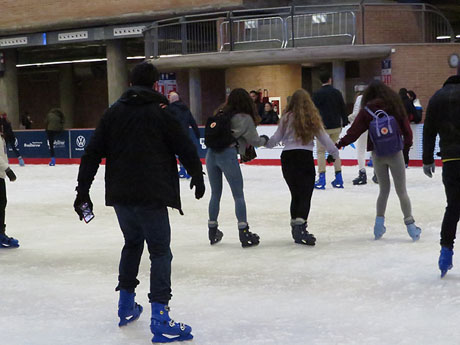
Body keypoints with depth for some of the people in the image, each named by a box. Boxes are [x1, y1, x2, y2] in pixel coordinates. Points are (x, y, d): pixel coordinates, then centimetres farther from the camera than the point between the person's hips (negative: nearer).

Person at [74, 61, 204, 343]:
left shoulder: (114, 112, 10)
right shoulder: (161, 112, -4)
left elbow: (92, 154, 7)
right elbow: (185, 148, -3)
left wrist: (83, 191, 11)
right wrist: (198, 177, 14)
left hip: (120, 195, 6)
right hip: (150, 197, -6)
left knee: (132, 243, 25)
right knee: (160, 251, -1)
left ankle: (126, 306, 33)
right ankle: (160, 318, -9)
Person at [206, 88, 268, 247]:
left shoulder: (221, 114, 15)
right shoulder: (245, 119, 1)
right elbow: (255, 141, 7)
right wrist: (264, 139, 29)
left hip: (211, 153, 5)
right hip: (228, 155, -5)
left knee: (215, 194, 16)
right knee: (238, 195, 3)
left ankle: (212, 231, 23)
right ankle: (244, 232, 1)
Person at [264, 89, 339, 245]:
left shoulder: (287, 118, 3)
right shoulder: (312, 118, 1)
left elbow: (276, 138, 9)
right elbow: (323, 138, 5)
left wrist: (265, 143, 30)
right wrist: (334, 152, 19)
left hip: (287, 156, 2)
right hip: (305, 156, -2)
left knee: (295, 194, 14)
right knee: (306, 194, -2)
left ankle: (295, 226, 20)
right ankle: (300, 225, -19)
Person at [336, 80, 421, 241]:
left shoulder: (366, 110, -3)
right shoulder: (395, 105, -2)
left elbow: (355, 130, -3)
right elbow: (405, 126, 4)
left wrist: (340, 143, 6)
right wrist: (408, 142, 20)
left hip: (377, 155, 1)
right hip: (395, 154, -1)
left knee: (383, 189, 15)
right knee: (401, 191, 5)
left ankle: (379, 222, 10)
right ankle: (409, 223, 3)